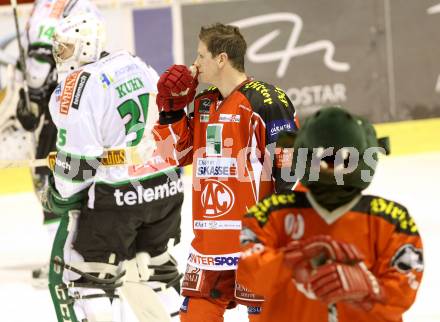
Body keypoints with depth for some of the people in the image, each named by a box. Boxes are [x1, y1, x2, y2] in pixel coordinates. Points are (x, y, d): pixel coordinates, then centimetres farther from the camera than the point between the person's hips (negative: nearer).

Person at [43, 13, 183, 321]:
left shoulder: (79, 85, -14)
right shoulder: (138, 65, 11)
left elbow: (78, 157, -16)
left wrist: (60, 199, -2)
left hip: (116, 197, -8)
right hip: (166, 190, 8)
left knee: (79, 274, 1)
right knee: (152, 267, 24)